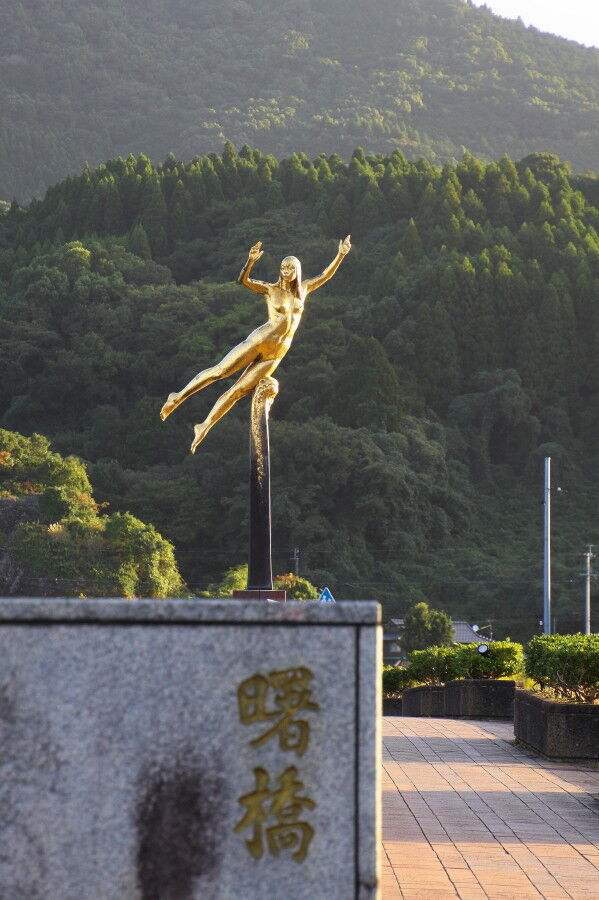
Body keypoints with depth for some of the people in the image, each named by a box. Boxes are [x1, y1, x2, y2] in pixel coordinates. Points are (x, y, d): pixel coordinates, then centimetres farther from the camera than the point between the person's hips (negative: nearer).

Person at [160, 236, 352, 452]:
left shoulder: (303, 289, 15)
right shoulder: (269, 289, 1)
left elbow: (325, 276, 20)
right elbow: (243, 280, -12)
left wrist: (341, 255, 10)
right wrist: (250, 262, -30)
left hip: (276, 355, 3)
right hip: (260, 340, -3)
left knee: (238, 391, -1)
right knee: (221, 370, -16)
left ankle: (204, 427, 1)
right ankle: (179, 397, -6)